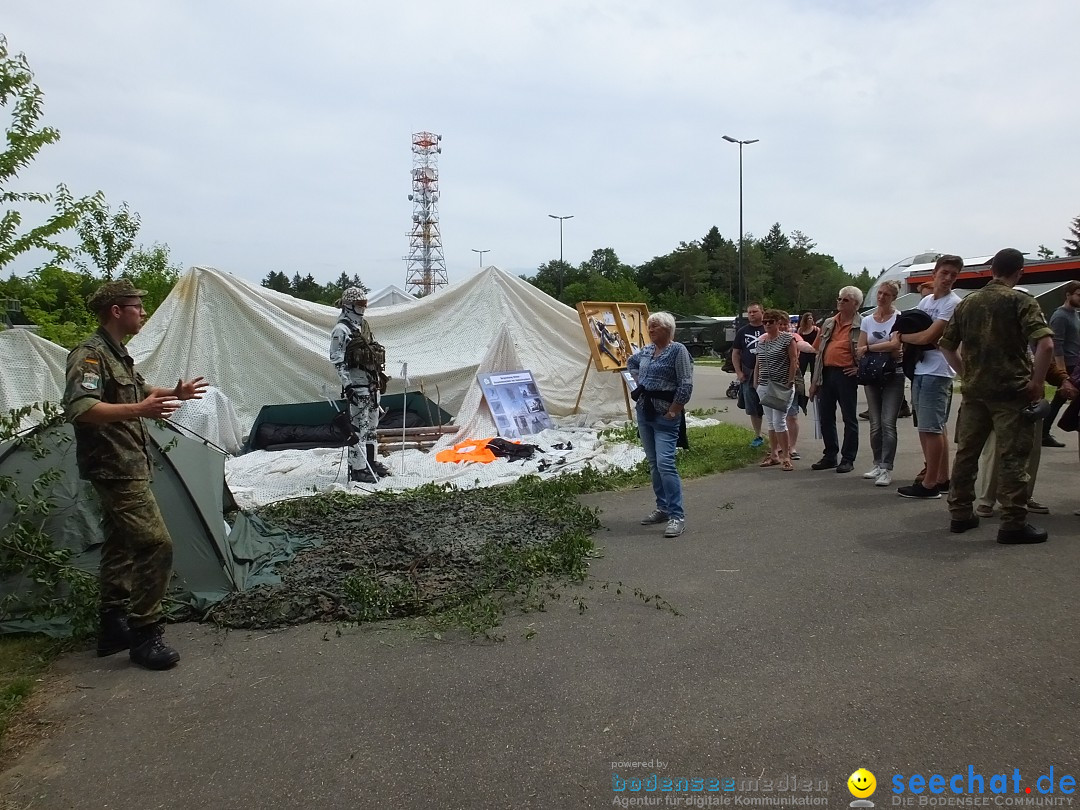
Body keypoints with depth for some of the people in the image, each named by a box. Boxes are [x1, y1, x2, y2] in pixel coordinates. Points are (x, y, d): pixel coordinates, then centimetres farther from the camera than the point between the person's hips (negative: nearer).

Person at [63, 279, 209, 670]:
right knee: (155, 544, -13)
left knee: (121, 545, 15)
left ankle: (114, 627, 26)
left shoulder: (117, 354, 15)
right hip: (116, 468, -11)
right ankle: (145, 634, -4)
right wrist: (137, 411, -40)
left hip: (125, 467, 11)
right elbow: (79, 408, -30)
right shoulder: (90, 354, -16)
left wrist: (175, 393, 27)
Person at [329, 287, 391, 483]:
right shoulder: (341, 330, -10)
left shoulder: (364, 325, 16)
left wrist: (380, 374, 24)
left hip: (372, 382, 9)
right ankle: (357, 469, -5)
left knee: (372, 424, 15)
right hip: (356, 383, -9)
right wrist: (347, 384, -19)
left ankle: (370, 461, 26)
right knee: (358, 426, -8)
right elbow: (337, 361, -13)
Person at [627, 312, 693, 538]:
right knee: (653, 464, 12)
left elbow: (686, 384, -15)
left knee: (665, 463, -16)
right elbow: (631, 363, 32)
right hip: (644, 411, 8)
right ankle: (663, 508, 23)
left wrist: (674, 411, -16)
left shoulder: (678, 350, -10)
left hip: (665, 415, -8)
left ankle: (677, 516, -12)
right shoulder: (646, 351, 11)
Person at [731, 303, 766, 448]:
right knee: (753, 408, 8)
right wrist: (739, 372, 1)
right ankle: (757, 436, 19)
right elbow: (735, 353, 12)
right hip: (749, 375, 3)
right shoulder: (742, 331, 9)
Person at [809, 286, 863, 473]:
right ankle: (830, 456, 22)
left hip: (846, 374, -6)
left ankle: (848, 459, 11)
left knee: (849, 418, 3)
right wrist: (814, 380, 9)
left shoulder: (862, 325, -5)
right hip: (826, 373, 6)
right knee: (825, 417, 11)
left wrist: (860, 368, -11)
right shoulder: (828, 323, 14)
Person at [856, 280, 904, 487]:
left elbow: (895, 344, -16)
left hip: (893, 375, -4)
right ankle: (878, 464, 17)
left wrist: (868, 348, -8)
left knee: (888, 423, -11)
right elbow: (859, 351, 7)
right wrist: (886, 350, -6)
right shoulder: (867, 320, 10)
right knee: (875, 423, 7)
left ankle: (886, 469, -12)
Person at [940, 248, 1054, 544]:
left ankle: (960, 514, 17)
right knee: (1012, 457, -1)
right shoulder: (1021, 302, -7)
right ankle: (1013, 524, 1)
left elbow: (946, 345, 15)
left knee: (966, 453, 11)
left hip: (974, 390, 5)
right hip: (1011, 391, -5)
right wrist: (1037, 382, -10)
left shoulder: (967, 303, 9)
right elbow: (1045, 344, -19)